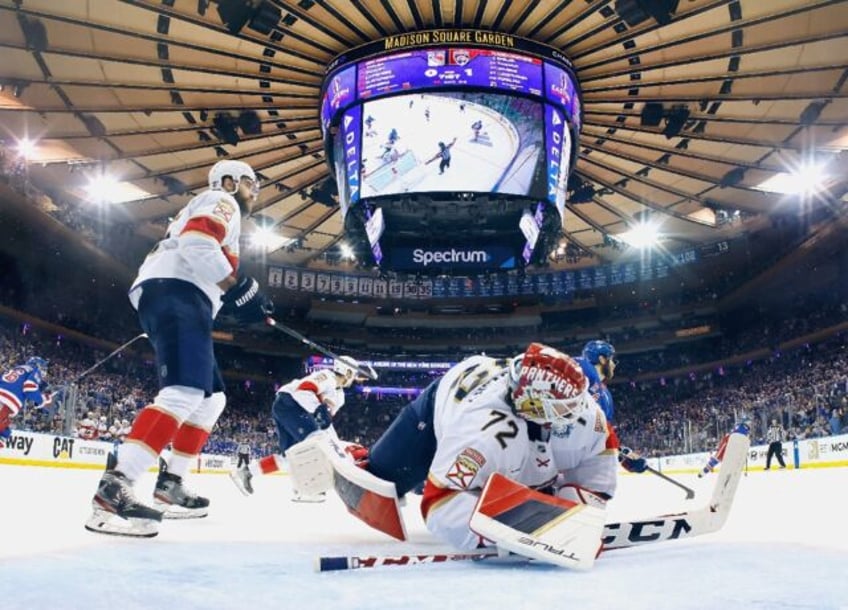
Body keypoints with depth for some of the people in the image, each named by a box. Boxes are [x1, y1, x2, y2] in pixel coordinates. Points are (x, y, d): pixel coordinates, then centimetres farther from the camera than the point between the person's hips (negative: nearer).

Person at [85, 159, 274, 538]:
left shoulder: (216, 216, 37)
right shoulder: (219, 201, 6)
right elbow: (196, 243, -15)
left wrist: (233, 302, 18)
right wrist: (241, 289, -15)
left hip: (173, 300, 11)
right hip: (175, 295, -11)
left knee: (211, 398, 16)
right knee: (185, 393, -27)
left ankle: (169, 484, 14)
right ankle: (112, 491, -36)